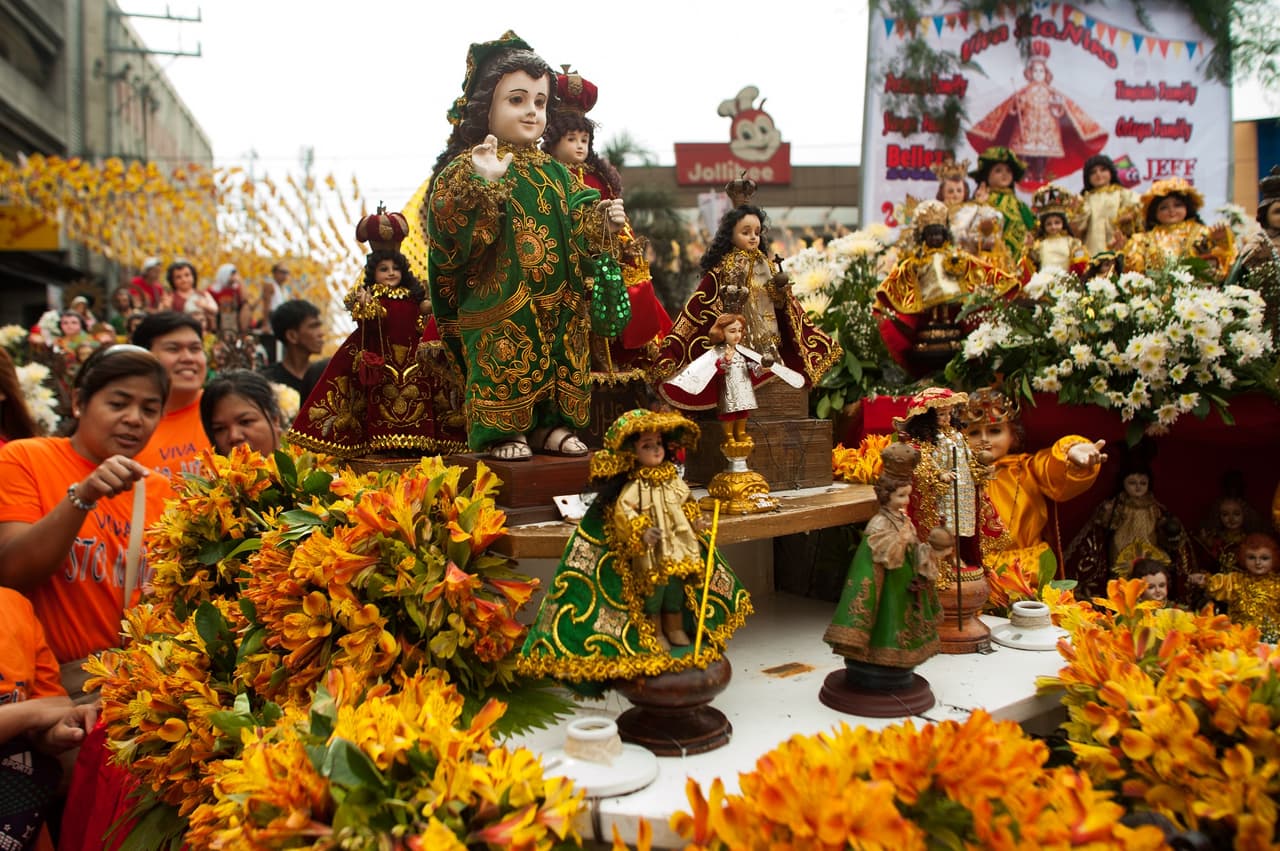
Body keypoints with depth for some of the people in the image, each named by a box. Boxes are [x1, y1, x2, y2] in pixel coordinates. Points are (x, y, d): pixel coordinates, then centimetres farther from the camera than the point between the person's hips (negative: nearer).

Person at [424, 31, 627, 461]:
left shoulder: (554, 172, 14)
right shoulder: (468, 167, -6)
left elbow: (577, 224, 15)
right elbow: (450, 230, -20)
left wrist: (603, 219, -5)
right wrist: (481, 183, -32)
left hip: (557, 302, 6)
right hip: (499, 304, -6)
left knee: (560, 362, 8)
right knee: (503, 361, -6)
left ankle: (551, 424, 21)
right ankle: (500, 430, 9)